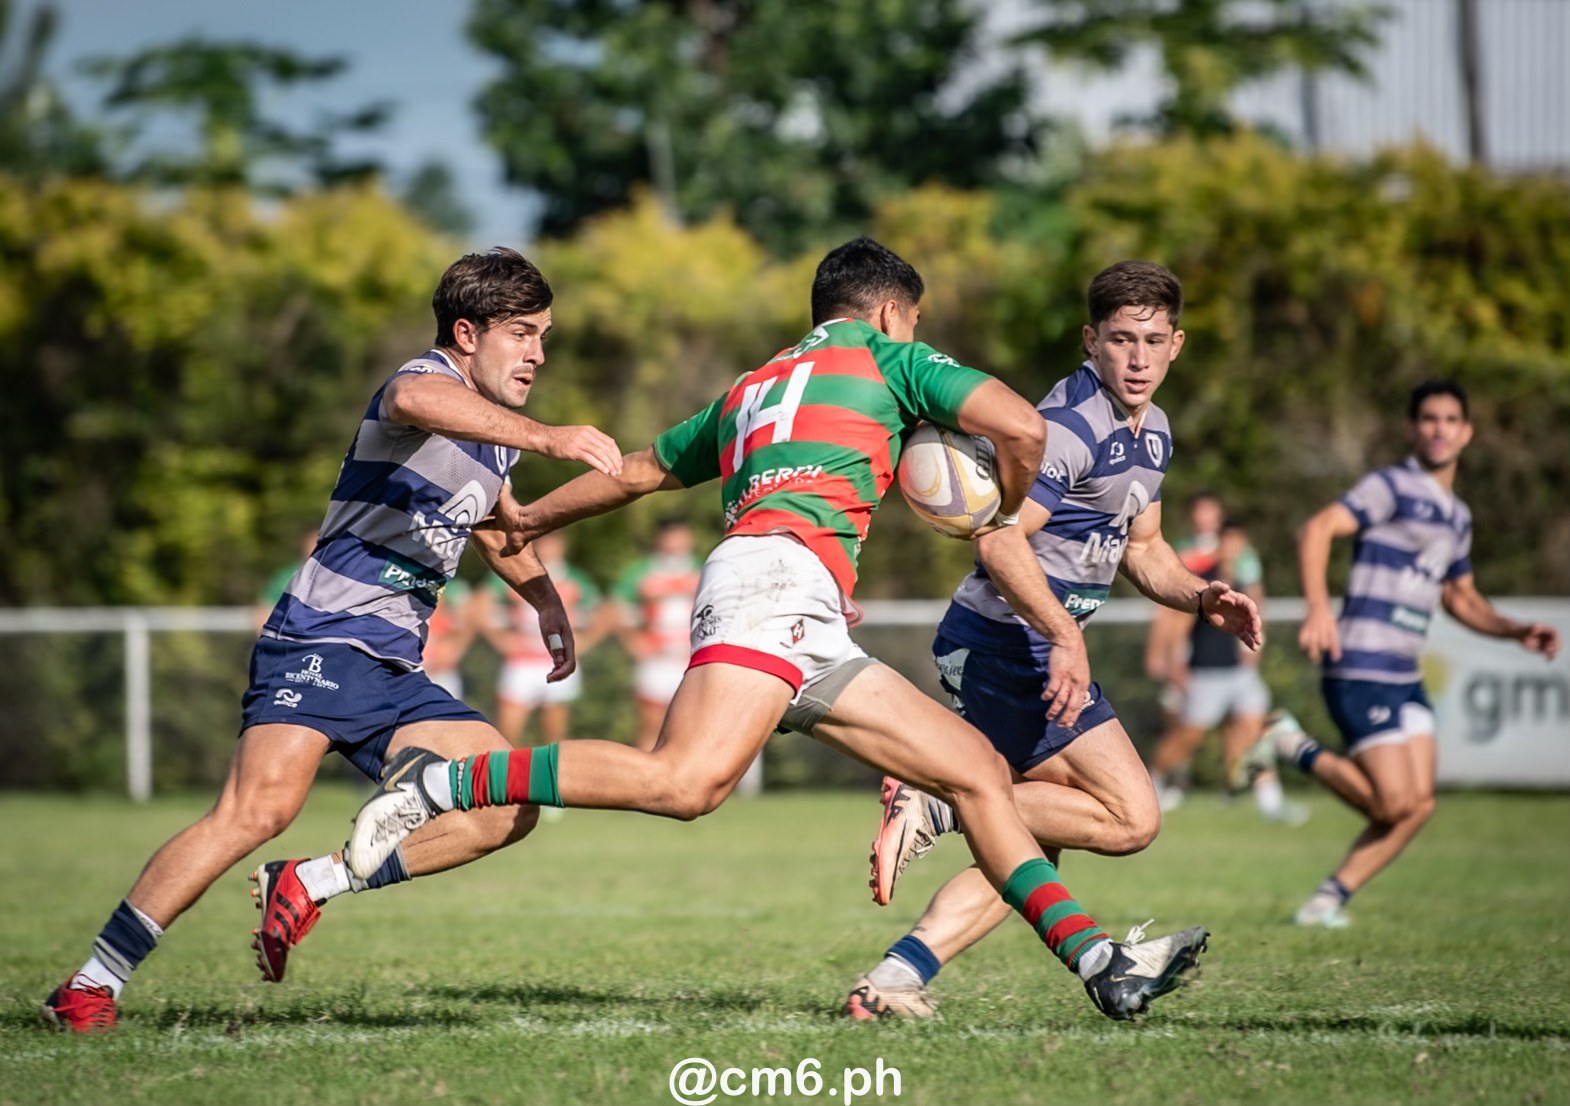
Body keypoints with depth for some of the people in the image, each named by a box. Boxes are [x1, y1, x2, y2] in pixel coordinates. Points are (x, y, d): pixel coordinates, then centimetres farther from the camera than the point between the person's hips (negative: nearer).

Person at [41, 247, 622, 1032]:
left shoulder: (497, 440, 19)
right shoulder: (429, 378, -8)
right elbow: (409, 402, -38)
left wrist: (544, 597, 28)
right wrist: (546, 437, -48)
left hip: (395, 674, 9)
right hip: (320, 644, -9)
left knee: (510, 808, -3)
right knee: (261, 805, -27)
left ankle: (308, 883, 4)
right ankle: (89, 987, -18)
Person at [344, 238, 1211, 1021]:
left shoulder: (751, 388, 35)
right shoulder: (888, 358, 16)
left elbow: (638, 471, 46)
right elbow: (1019, 425, 3)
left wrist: (532, 519, 61)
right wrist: (1006, 509, 23)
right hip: (778, 574, -9)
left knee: (979, 771, 6)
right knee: (687, 780, -29)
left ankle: (1099, 963, -2)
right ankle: (440, 784, -26)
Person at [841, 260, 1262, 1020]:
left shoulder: (1152, 433, 14)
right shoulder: (1071, 424, -18)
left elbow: (1141, 549, 26)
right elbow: (999, 540, -26)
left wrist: (1201, 598, 7)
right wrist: (1066, 637, -34)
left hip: (1038, 652, 10)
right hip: (1004, 644, -10)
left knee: (1034, 845, 9)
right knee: (1131, 817, -11)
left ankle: (895, 980, 2)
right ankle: (934, 805, -12)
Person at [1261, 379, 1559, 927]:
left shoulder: (1457, 517, 18)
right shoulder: (1393, 486, -9)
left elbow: (1462, 597, 30)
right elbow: (1317, 529, -21)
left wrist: (1517, 631, 13)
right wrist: (1317, 608, -34)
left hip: (1405, 677, 8)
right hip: (1361, 671, -8)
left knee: (1418, 804, 1)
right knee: (1393, 804, -14)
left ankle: (1330, 897, 10)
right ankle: (1295, 747, 5)